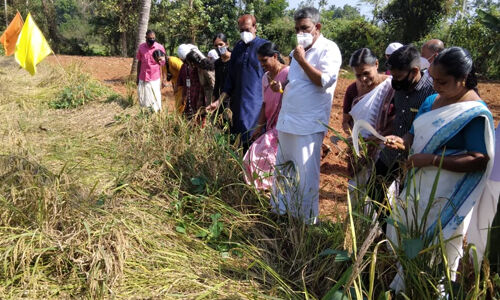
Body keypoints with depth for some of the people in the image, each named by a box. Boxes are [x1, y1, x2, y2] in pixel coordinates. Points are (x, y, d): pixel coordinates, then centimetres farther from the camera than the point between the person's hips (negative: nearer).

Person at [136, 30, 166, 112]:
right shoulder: (141, 47, 2)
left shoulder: (160, 48, -7)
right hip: (143, 79, 3)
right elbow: (139, 62, 11)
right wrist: (137, 77, 13)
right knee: (143, 99, 8)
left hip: (155, 79, -3)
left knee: (155, 100, 2)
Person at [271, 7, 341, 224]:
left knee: (305, 173, -1)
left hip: (308, 124, -8)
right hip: (286, 120, 8)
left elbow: (325, 81, -18)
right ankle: (281, 210, 30)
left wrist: (302, 61, -19)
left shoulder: (329, 50, -6)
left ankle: (307, 218, 13)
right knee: (283, 169, 15)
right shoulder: (298, 50, 17)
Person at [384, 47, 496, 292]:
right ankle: (403, 286, 39)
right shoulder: (432, 100, 5)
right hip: (418, 185, 8)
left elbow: (480, 161, -22)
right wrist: (402, 141, -9)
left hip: (445, 197, -7)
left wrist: (431, 160, -25)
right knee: (405, 239, 18)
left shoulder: (475, 113, -18)